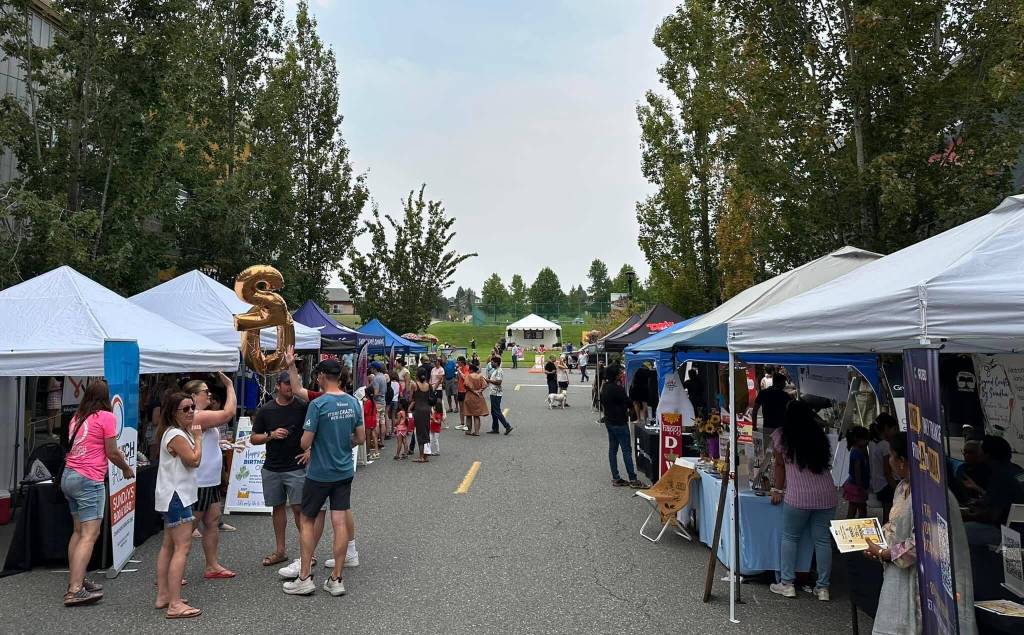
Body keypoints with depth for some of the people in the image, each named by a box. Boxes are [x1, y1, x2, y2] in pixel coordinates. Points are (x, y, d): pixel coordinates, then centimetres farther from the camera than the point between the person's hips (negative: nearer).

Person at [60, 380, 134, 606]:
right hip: (89, 480, -8)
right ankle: (75, 591, -12)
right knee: (90, 535, -7)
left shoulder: (77, 417, 12)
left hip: (69, 476, 8)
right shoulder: (106, 417, -8)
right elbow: (112, 453, -6)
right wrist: (126, 468, 11)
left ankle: (75, 581, 19)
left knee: (79, 531, 15)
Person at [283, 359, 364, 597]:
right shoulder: (353, 402, 0)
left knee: (308, 521, 11)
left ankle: (305, 578, 16)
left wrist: (310, 448, 6)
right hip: (345, 471, 5)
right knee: (340, 522, 6)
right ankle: (336, 579, 13)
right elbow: (360, 438, 6)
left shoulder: (318, 404, -17)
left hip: (319, 472, -5)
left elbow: (305, 442, -15)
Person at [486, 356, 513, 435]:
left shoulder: (499, 371, -15)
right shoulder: (494, 370, 16)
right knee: (493, 412, 13)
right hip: (493, 393, 10)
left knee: (497, 412, -7)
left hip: (496, 394, -10)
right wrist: (488, 380, 7)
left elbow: (498, 382, -24)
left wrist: (489, 380, -16)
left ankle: (508, 426, -5)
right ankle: (495, 429, 18)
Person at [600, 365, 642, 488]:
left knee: (612, 449, 10)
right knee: (626, 450, -3)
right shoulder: (617, 388, -21)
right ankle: (633, 480, 0)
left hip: (609, 421, 9)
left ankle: (615, 478, 14)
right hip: (619, 423, -9)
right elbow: (629, 403, -16)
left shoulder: (605, 386, 6)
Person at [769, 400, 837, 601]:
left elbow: (780, 465, 5)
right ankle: (823, 588, 14)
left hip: (798, 497, -3)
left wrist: (778, 490, 13)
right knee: (823, 540, 9)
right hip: (826, 495, 4)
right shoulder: (819, 435, 12)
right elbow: (826, 462, 12)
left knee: (790, 537, 9)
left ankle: (787, 584, 10)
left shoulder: (781, 435, 2)